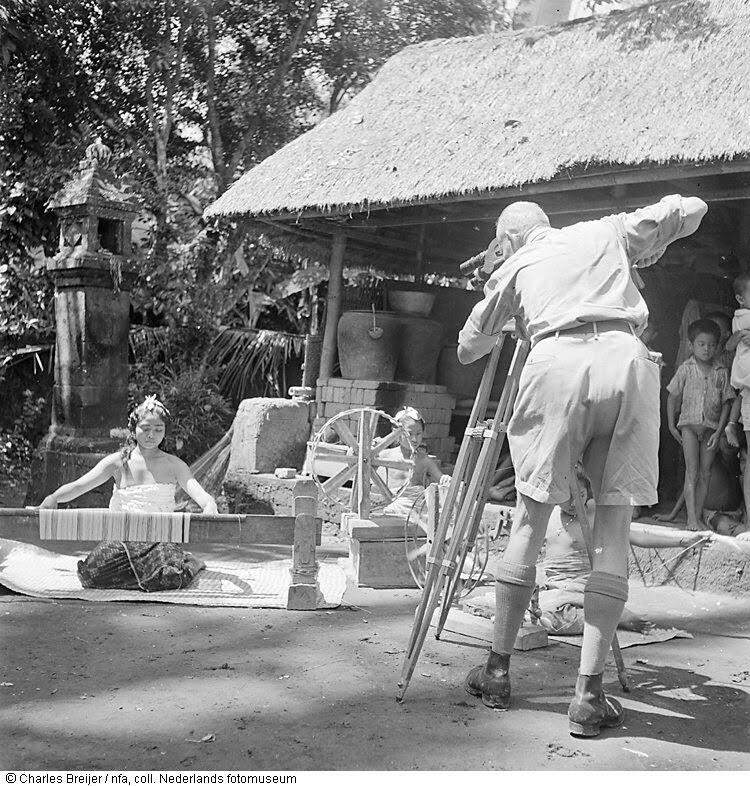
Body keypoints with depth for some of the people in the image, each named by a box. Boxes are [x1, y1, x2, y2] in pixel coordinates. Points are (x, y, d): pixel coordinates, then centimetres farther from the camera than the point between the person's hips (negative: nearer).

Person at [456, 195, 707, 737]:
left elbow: (468, 348, 30)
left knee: (529, 521, 10)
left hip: (557, 362, -1)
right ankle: (590, 694, 1)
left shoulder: (515, 266, 25)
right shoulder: (608, 232, 28)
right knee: (614, 530, 4)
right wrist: (647, 247, 46)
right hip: (627, 360, 1)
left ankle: (498, 670, 17)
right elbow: (692, 210, 31)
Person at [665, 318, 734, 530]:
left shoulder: (722, 372, 3)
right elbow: (673, 397, 6)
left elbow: (726, 403, 3)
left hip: (711, 427, 2)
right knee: (692, 471, -9)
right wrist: (671, 425, 2)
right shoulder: (686, 369, 1)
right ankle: (691, 518, -11)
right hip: (689, 424, -2)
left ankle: (699, 516, 11)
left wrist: (718, 431, -4)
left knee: (705, 473, 4)